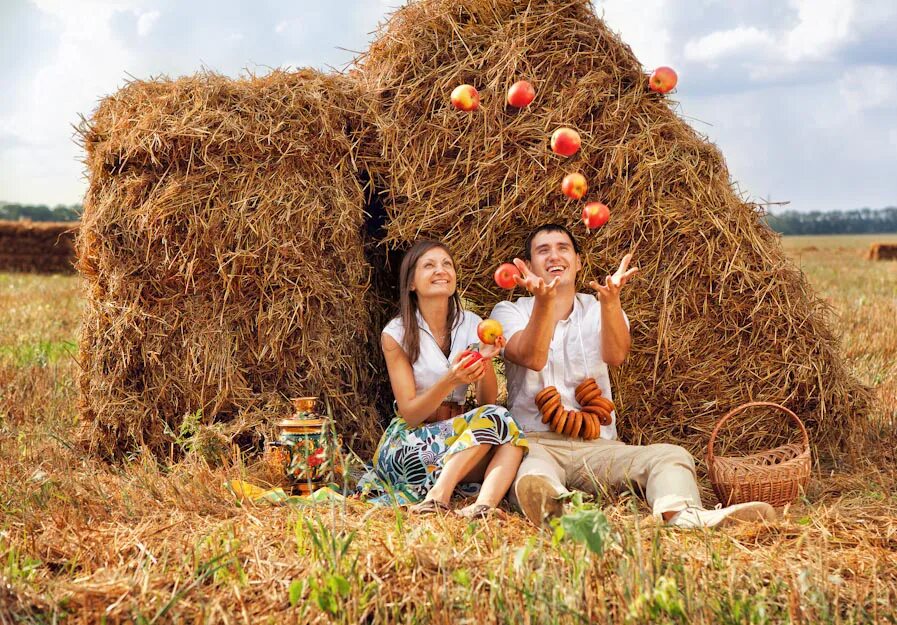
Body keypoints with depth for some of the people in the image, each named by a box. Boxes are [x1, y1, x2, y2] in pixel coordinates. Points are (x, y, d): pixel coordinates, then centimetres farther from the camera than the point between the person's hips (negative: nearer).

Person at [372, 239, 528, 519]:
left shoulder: (472, 325, 5)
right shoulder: (396, 334, -6)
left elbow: (487, 400, 2)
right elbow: (410, 414, -11)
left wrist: (486, 361, -19)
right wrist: (450, 381, -29)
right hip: (407, 443, -4)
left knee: (509, 438, -29)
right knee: (496, 419, -29)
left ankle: (483, 505, -46)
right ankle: (439, 495, -39)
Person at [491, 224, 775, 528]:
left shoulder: (598, 310, 17)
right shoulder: (510, 311, 12)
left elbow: (615, 356, -9)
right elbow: (532, 359, -12)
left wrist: (609, 300, -28)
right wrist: (543, 300, -29)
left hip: (597, 445, 3)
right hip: (534, 442, -2)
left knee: (671, 455, -26)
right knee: (532, 479, -40)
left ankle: (683, 514, -58)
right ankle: (554, 504, -74)